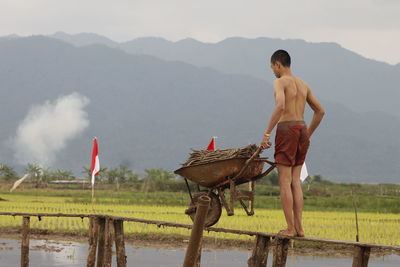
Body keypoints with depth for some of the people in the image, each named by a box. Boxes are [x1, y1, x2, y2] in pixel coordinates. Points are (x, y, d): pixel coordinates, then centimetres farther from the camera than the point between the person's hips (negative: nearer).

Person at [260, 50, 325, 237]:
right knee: (295, 181, 10)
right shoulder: (303, 85, 18)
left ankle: (290, 228, -7)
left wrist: (267, 133, -24)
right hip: (302, 130, 7)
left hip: (286, 130, -7)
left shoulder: (280, 82, -6)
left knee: (285, 181, -4)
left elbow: (280, 106, -24)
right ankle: (299, 227, 5)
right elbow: (320, 111, 21)